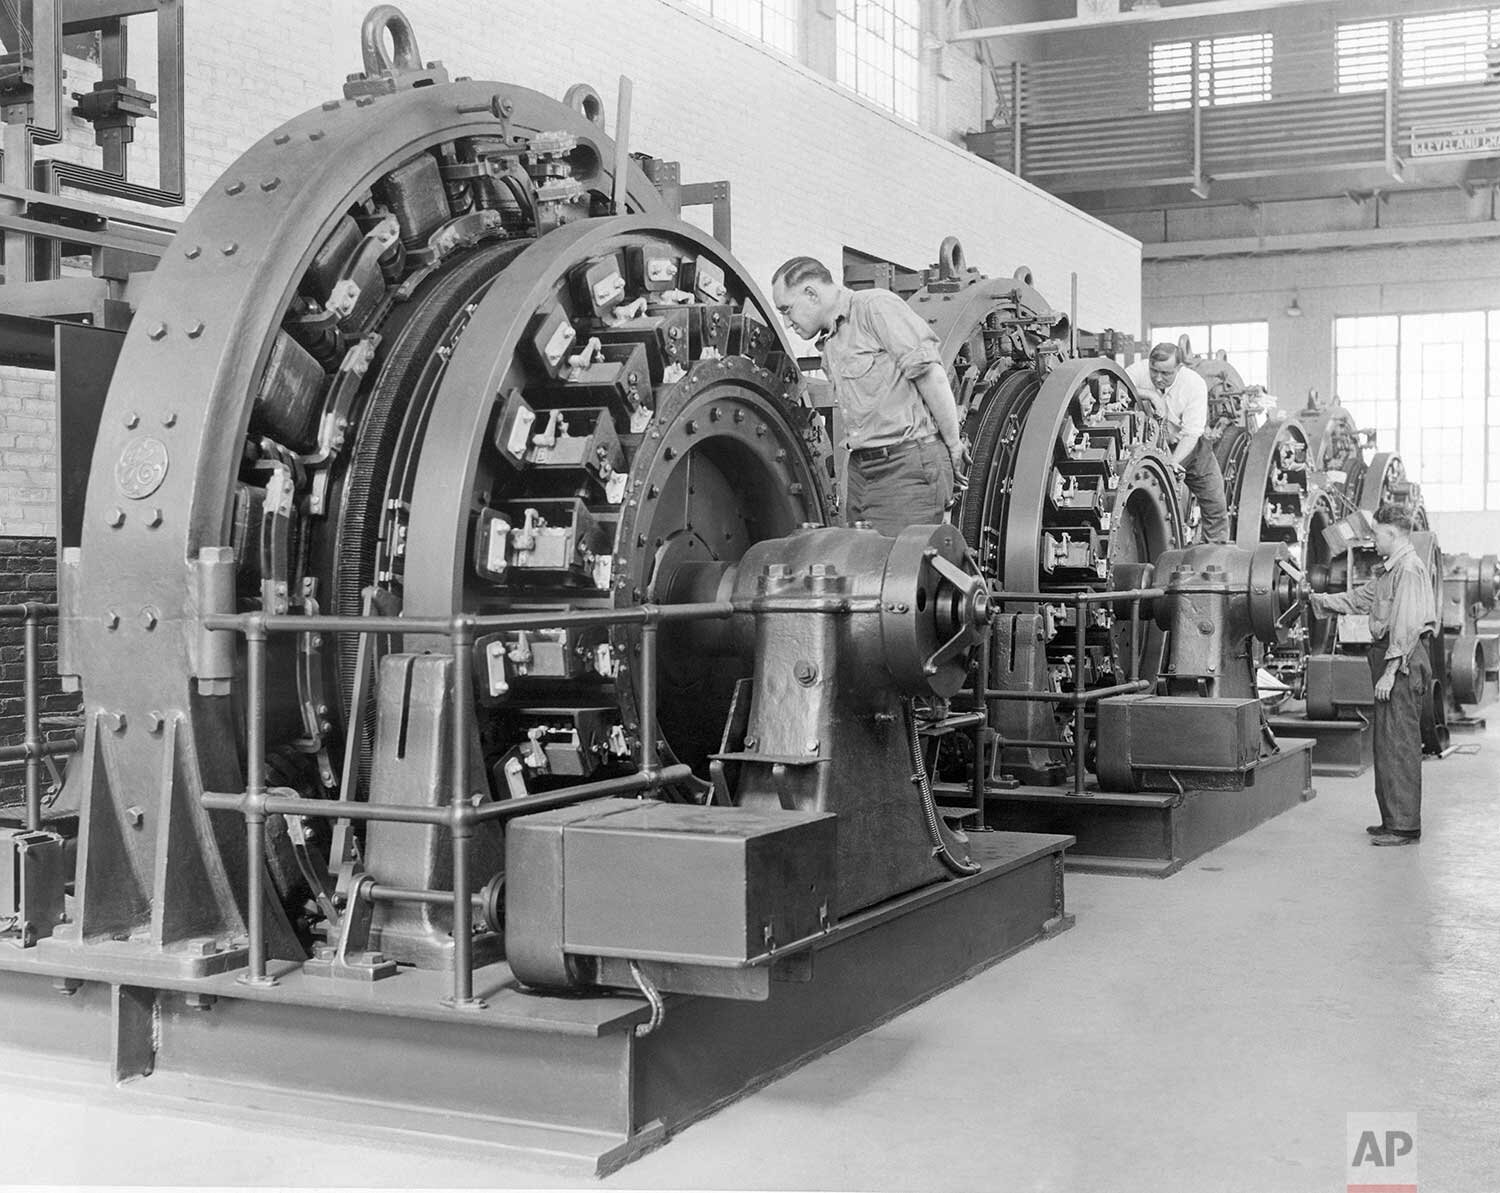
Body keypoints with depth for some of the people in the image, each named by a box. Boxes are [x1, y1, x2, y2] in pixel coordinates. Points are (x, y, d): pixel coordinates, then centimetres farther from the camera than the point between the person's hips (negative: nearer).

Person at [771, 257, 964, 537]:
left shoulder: (875, 306, -6)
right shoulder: (829, 345, 22)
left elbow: (932, 377, -12)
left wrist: (954, 446, -9)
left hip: (908, 468, -8)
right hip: (860, 470, 8)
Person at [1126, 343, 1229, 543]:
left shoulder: (1195, 384, -24)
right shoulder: (1139, 371, -20)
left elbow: (1191, 434, -26)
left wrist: (1173, 462, -37)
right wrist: (1150, 394, -37)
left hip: (1190, 447, 0)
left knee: (1216, 506, -1)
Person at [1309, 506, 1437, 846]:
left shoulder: (1409, 569, -14)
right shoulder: (1390, 570, 19)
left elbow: (1406, 626, -21)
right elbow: (1358, 599, 28)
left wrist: (1390, 672, -22)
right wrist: (1313, 598, 25)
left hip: (1403, 662, -10)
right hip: (1392, 657, 10)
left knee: (1398, 744, -8)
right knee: (1389, 742, 13)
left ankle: (1404, 827, -6)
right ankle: (1395, 819, 20)